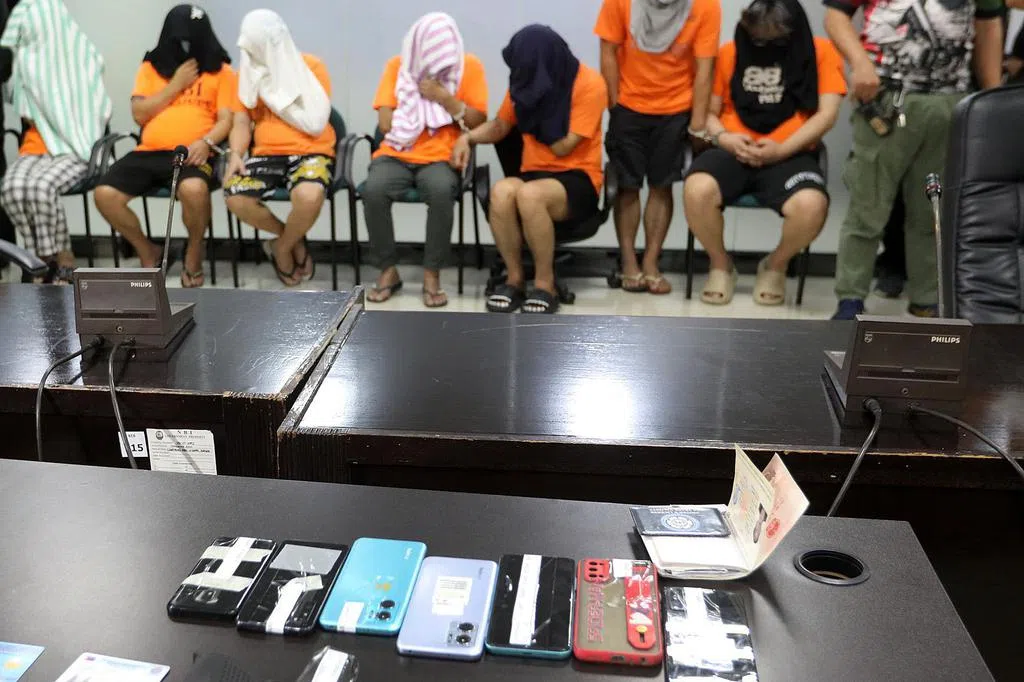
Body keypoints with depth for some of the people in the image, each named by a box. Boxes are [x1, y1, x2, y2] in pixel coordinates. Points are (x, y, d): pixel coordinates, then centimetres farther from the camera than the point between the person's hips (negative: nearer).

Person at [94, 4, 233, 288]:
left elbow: (226, 119, 2)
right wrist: (175, 85, 2)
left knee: (194, 189, -39)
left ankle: (194, 252, -7)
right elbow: (139, 114, 8)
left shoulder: (220, 70, 11)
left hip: (192, 153, -4)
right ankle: (147, 251, 9)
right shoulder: (151, 66, 18)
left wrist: (206, 142, -18)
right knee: (104, 194, -19)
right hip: (149, 152, 4)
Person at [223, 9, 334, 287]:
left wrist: (272, 93, -12)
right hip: (267, 154, 4)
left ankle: (282, 246, -2)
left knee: (309, 196, -37)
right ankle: (292, 238, 4)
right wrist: (235, 154, -11)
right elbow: (242, 122, 9)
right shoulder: (248, 71, 10)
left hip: (310, 153, -4)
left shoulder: (311, 67, -3)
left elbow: (315, 123, -12)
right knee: (235, 199, -25)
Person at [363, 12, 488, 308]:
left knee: (441, 191, -36)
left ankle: (432, 275, -19)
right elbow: (386, 123, -2)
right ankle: (389, 271, -11)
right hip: (396, 155, 1)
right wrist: (421, 101, -4)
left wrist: (445, 98, -13)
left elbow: (479, 122, -1)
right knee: (373, 191, -30)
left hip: (441, 158, -1)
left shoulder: (469, 65, 3)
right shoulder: (398, 65, 5)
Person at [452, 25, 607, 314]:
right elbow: (501, 126, 16)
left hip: (578, 179, -4)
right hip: (534, 174, 5)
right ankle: (515, 279, -13)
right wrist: (468, 137, -2)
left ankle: (545, 284, -18)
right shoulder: (528, 81, 6)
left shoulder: (589, 84, -10)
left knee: (529, 195, -37)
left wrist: (535, 117, -8)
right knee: (501, 191, -31)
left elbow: (563, 147, -13)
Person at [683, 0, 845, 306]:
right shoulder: (729, 53, 10)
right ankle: (721, 265, -1)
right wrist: (724, 138, -9)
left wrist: (782, 149, -13)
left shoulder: (821, 52, 6)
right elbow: (708, 112, 13)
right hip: (734, 152, 1)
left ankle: (775, 266, 3)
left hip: (790, 155, -1)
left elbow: (827, 114, -1)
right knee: (696, 190, -33)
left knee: (811, 206, -33)